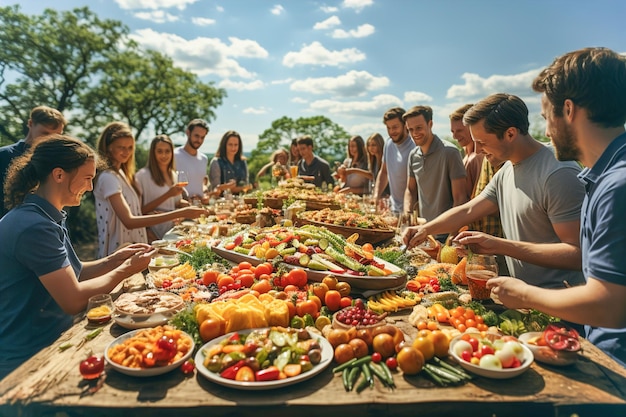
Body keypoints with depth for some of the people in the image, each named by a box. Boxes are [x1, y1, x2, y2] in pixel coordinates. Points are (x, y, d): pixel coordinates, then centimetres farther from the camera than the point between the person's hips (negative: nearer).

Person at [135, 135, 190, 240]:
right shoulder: (143, 175, -11)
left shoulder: (174, 175, 10)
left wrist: (181, 203, -1)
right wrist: (168, 195, -20)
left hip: (172, 231, 6)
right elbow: (142, 210, -14)